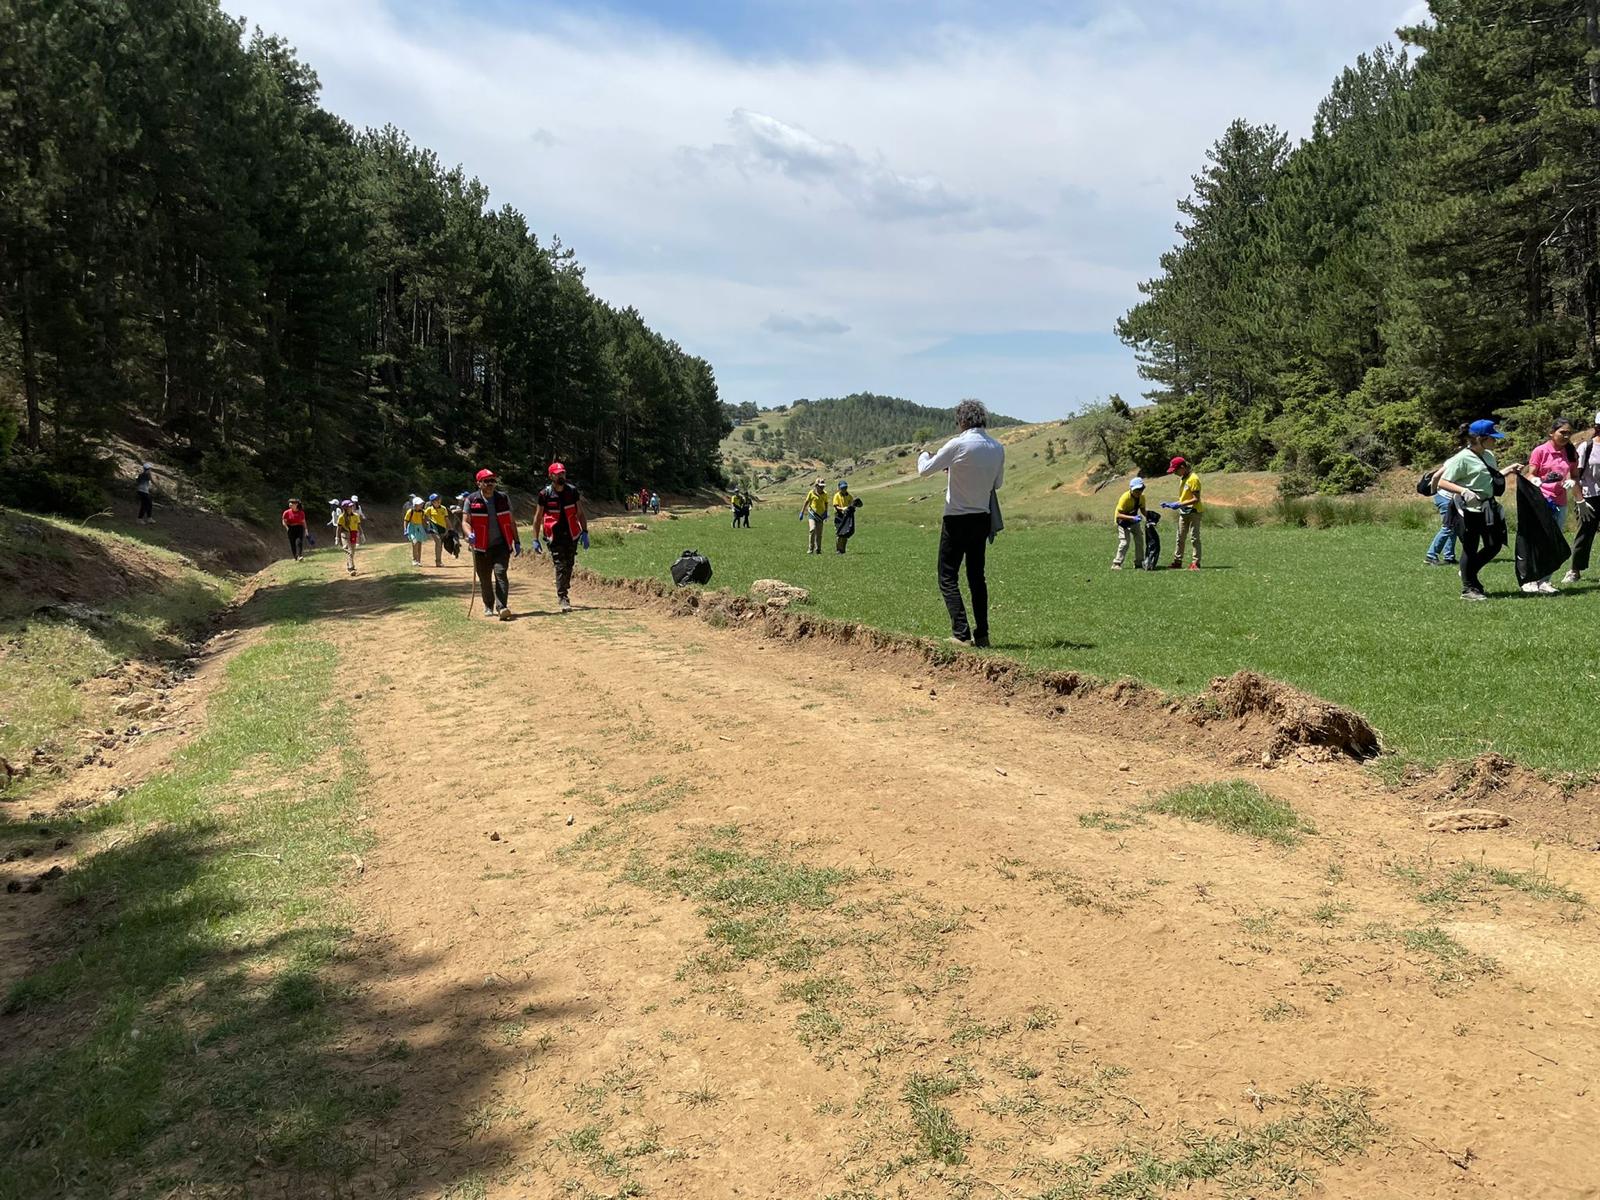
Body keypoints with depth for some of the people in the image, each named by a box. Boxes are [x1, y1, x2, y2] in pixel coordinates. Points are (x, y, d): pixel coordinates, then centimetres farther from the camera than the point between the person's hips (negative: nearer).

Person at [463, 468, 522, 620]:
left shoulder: (503, 498, 6)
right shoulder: (471, 500, -1)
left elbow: (511, 521, 13)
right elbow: (466, 521, -3)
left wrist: (517, 542, 11)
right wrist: (470, 534, -24)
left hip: (502, 545, 0)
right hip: (481, 547, 0)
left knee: (500, 573, -16)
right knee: (484, 579, 10)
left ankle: (501, 607, -21)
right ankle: (488, 606, 29)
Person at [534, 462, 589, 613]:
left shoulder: (572, 491, 1)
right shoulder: (545, 495, -6)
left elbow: (580, 514, 7)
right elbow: (538, 517, 2)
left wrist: (585, 532, -1)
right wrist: (535, 539, 0)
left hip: (571, 535, 3)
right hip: (555, 536, -3)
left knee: (569, 566, 8)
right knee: (560, 567, -10)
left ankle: (562, 590, 29)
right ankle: (564, 599, -9)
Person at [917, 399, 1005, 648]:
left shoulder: (958, 445, -16)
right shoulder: (998, 448, 2)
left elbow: (925, 469, -9)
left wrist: (924, 455, 13)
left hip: (957, 520, -6)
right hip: (983, 518, 6)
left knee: (948, 578, -1)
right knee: (977, 576, 15)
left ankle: (961, 633, -10)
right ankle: (982, 634, 15)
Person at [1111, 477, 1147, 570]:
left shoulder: (1142, 497, -11)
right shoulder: (1125, 498, -31)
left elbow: (1143, 510, 5)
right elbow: (1118, 515, -34)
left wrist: (1149, 516, -16)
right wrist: (1132, 518, -43)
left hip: (1134, 520, 7)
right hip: (1123, 521, -7)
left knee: (1140, 540, 9)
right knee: (1125, 542, -18)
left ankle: (1139, 562, 22)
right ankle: (1116, 564, -13)